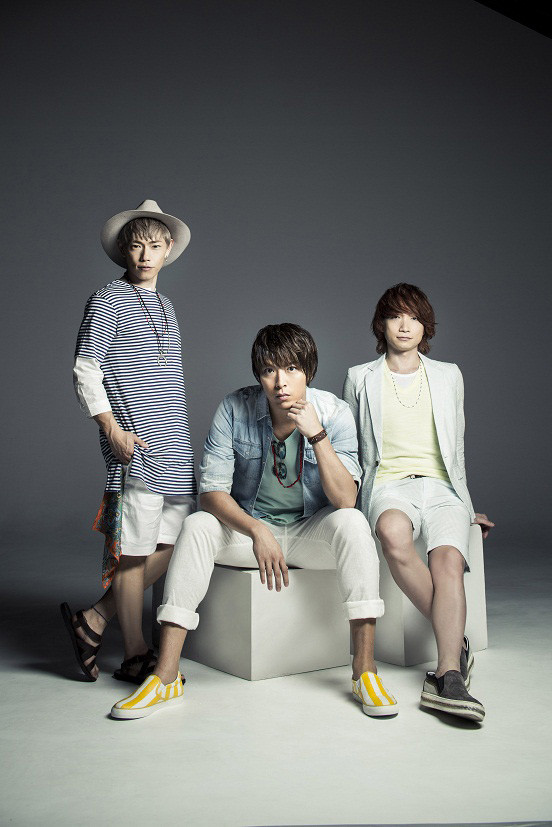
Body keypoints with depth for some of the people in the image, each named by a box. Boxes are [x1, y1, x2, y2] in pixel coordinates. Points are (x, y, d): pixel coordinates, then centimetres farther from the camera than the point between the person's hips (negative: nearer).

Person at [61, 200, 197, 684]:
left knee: (170, 545, 7)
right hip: (134, 448, -7)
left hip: (176, 450, 8)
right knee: (133, 552, -2)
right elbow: (85, 372, -6)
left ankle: (94, 621, 19)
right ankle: (136, 655, 12)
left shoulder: (166, 306, 20)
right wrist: (112, 428, -15)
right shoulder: (107, 301, -1)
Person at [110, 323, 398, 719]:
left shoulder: (334, 412, -14)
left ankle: (365, 668, -24)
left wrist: (317, 435, -33)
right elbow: (211, 491, -15)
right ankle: (166, 677, -23)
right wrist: (257, 531, -32)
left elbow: (345, 500, -22)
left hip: (311, 531, 0)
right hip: (248, 526, 1)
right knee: (197, 526, -27)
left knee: (352, 522, -30)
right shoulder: (235, 409, -14)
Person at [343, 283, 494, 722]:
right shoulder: (360, 378, 16)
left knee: (449, 558, -31)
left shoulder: (448, 375, 19)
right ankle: (456, 641, -26)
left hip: (440, 485, 2)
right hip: (388, 483, -1)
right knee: (394, 534, -38)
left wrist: (465, 505, 24)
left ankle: (448, 675, -37)